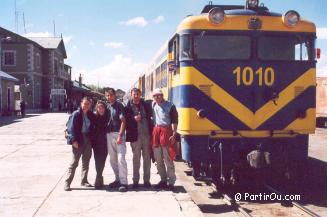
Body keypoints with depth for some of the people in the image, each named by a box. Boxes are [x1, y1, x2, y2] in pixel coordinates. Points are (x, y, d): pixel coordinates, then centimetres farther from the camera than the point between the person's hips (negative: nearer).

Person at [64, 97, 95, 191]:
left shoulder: (91, 115, 7)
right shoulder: (76, 114, -7)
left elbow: (92, 128, 11)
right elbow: (72, 128, -10)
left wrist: (92, 139, 1)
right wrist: (74, 140, -17)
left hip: (88, 140, 5)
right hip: (78, 141, -5)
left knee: (86, 161, 11)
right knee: (74, 162, -4)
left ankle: (84, 181, 22)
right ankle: (67, 182, 2)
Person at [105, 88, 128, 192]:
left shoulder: (119, 106, -5)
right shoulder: (107, 106, 12)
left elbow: (123, 121, -10)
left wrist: (120, 136, -17)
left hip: (118, 134, -7)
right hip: (109, 134, 7)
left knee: (120, 158, -11)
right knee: (112, 159, 11)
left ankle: (123, 182, -10)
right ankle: (118, 179, 22)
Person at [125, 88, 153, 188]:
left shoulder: (146, 105, 9)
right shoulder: (128, 107, 1)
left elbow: (151, 117, 10)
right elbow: (125, 121, -1)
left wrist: (152, 133, 1)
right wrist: (133, 119, -17)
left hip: (146, 134, 2)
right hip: (135, 135, -2)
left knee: (147, 158, 6)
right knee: (136, 158, 6)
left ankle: (146, 180, 15)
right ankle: (135, 180, 14)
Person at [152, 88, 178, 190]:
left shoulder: (170, 105, -2)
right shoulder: (153, 105, 11)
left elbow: (174, 120, -4)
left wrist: (174, 134, -11)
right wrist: (153, 132, 7)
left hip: (166, 131, -5)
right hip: (156, 131, 5)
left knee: (168, 159, -4)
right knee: (158, 159, 10)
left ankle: (171, 181, 2)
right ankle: (163, 180, 21)